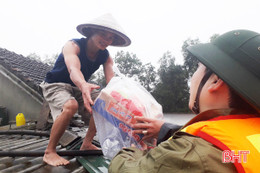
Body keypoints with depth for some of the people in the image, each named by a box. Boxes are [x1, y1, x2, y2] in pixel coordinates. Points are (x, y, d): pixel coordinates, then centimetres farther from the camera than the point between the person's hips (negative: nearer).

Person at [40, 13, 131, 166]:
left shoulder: (105, 56, -9)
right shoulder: (73, 46, -25)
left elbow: (112, 81, -24)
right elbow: (73, 70, -46)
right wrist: (83, 85, -69)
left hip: (79, 87, 6)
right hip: (56, 85, -6)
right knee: (71, 105, -35)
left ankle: (87, 144, 5)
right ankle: (49, 152, -17)